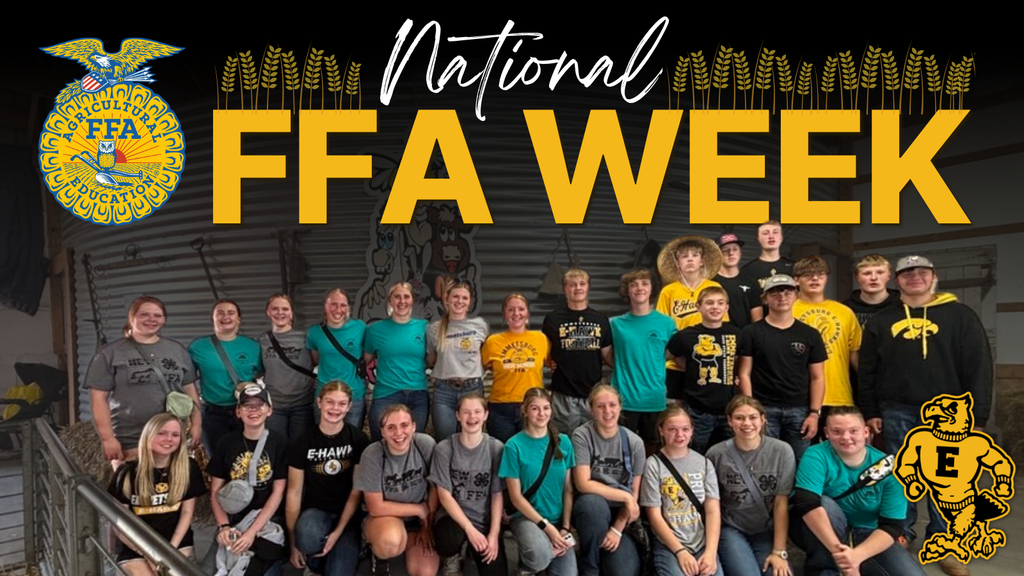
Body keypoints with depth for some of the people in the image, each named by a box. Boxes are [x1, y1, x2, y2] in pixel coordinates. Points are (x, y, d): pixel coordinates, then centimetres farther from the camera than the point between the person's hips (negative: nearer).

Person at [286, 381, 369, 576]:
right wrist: (293, 543, -6)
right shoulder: (303, 443, -4)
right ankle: (316, 559, 1)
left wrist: (338, 532, -13)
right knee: (308, 539, -34)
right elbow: (294, 493, -3)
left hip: (347, 514, 0)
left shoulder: (359, 440, -5)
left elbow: (356, 491, -4)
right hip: (315, 510, 0)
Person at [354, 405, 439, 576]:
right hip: (384, 517, -3)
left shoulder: (426, 445, -18)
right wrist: (420, 509, -14)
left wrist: (428, 524, -2)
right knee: (391, 542, -37)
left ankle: (408, 545, 18)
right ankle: (379, 555, 2)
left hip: (419, 519, 3)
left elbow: (435, 486, -3)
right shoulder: (372, 455, -23)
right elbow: (376, 508, -19)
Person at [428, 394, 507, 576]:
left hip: (485, 521, 2)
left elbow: (497, 495, -2)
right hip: (453, 516, -2)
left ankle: (474, 553, 20)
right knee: (450, 542, -35)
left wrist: (494, 534, -12)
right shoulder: (444, 449, -8)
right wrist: (470, 529, -19)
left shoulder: (496, 448, -3)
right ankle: (455, 557, 2)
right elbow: (445, 496, -9)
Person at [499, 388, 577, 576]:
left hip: (558, 518, 4)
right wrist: (547, 527, -15)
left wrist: (565, 527, -6)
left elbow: (568, 490, 4)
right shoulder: (514, 445, -10)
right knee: (540, 556, -33)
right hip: (526, 516, -4)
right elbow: (516, 497, -10)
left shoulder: (563, 442, 2)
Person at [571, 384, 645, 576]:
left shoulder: (634, 442, -5)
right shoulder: (582, 436, -13)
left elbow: (635, 493, -2)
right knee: (593, 502, -38)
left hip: (620, 513, 2)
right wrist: (624, 496, -18)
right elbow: (583, 484, -19)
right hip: (590, 508, -2)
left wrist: (617, 529, -10)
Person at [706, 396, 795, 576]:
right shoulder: (716, 454, -11)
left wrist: (779, 551, -9)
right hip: (731, 529, -1)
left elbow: (781, 504, -7)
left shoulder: (782, 451, -10)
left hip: (767, 531, 2)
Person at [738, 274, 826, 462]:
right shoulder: (752, 332, 2)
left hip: (799, 410, 2)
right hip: (764, 409, -2)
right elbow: (745, 374, -1)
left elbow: (817, 377, 9)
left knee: (800, 462, 5)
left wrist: (814, 412, 0)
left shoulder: (810, 334, 8)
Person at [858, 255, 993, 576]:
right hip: (897, 412, 2)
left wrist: (977, 417, -6)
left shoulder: (960, 316, 3)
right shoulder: (882, 321, 9)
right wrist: (870, 412, 5)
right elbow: (868, 371, 9)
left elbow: (978, 368, -1)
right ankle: (901, 534, 20)